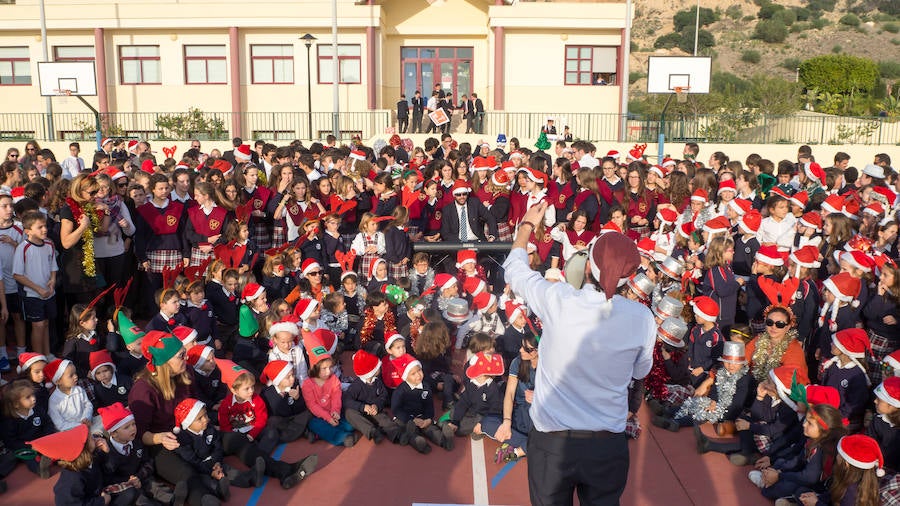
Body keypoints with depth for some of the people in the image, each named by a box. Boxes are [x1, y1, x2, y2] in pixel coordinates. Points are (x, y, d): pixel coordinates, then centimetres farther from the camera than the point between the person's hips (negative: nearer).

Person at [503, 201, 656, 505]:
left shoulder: (557, 300, -19)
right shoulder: (642, 318, -14)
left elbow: (514, 269, 2)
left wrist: (527, 225, 17)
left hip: (551, 442, -1)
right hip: (609, 445, 1)